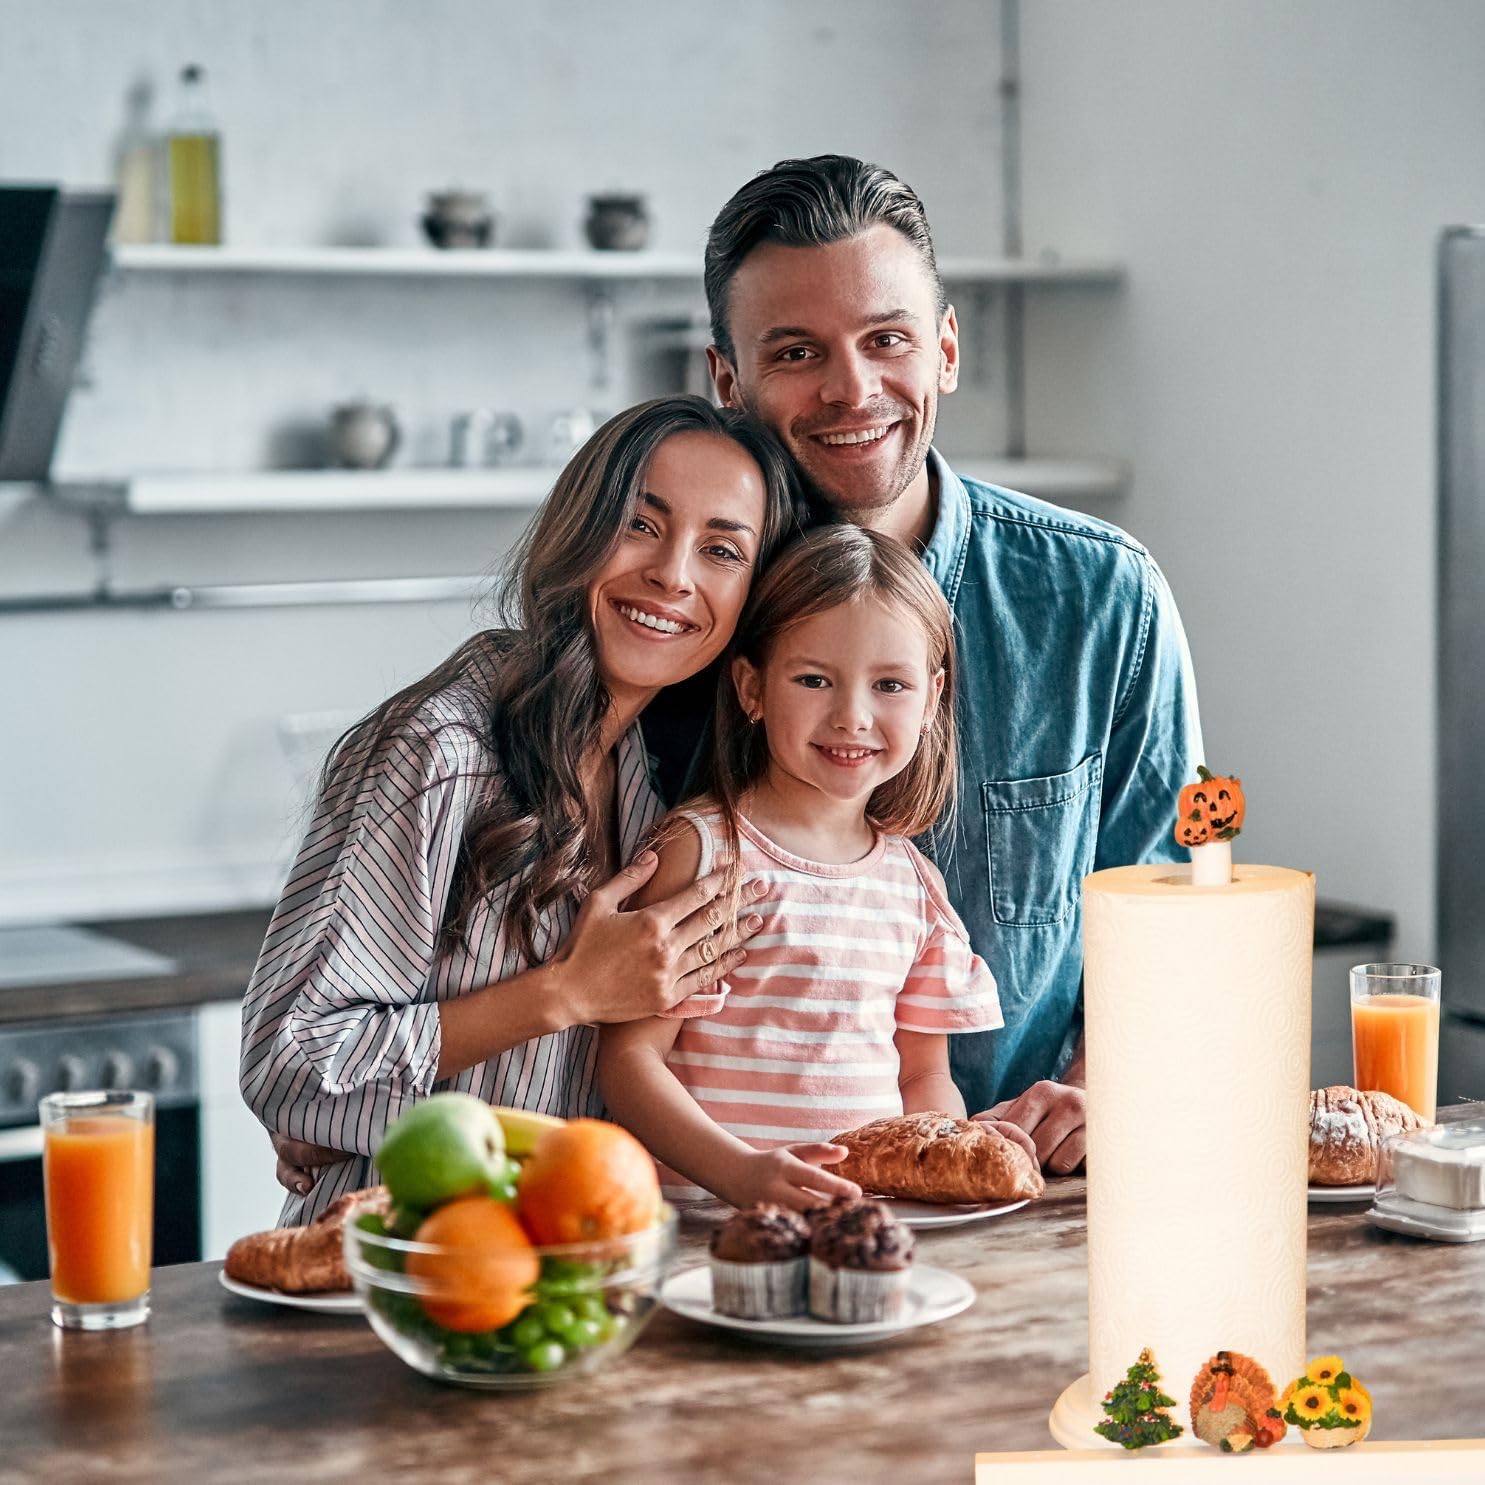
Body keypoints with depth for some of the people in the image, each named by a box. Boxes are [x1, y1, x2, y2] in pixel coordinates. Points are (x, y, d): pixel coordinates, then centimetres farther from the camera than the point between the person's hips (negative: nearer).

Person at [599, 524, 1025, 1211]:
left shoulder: (916, 882, 14)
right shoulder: (704, 849, -2)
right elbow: (629, 1056, -7)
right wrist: (740, 1172, -22)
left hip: (882, 1218, 5)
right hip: (708, 1213, -4)